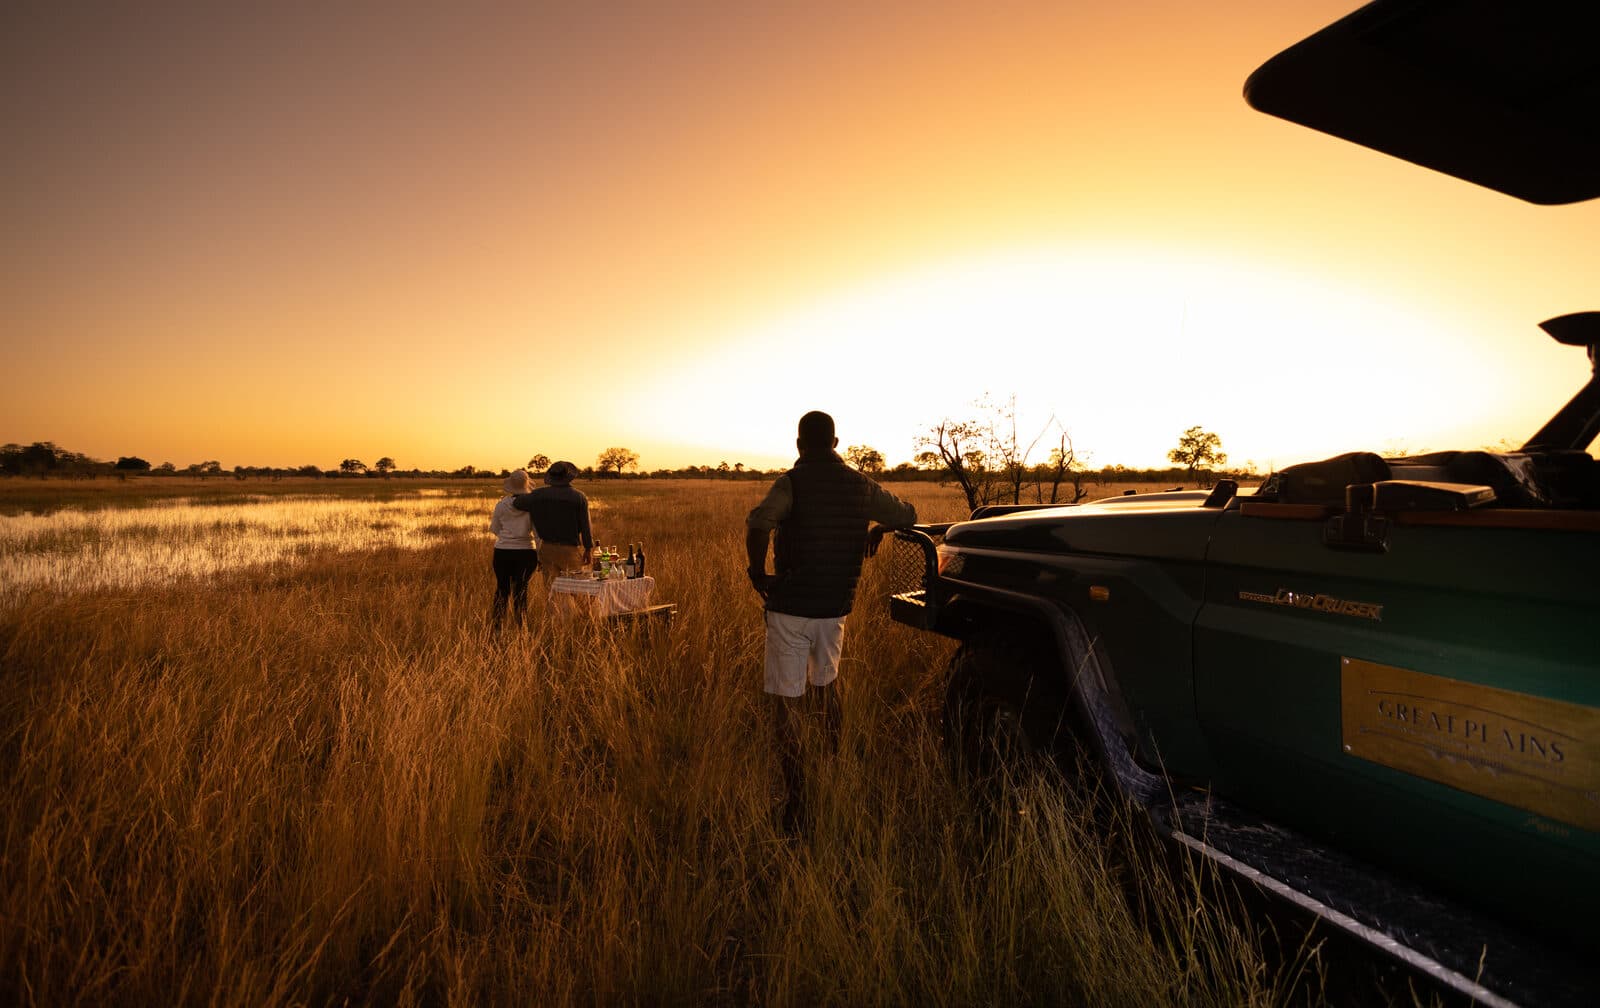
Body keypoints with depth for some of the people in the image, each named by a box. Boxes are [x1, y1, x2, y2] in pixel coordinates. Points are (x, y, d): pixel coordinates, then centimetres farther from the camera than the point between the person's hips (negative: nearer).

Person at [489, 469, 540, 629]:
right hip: (525, 552, -1)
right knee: (521, 590, 7)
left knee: (502, 589, 12)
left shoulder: (501, 505, -3)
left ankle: (495, 627, 18)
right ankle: (521, 626, 10)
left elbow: (495, 530, 7)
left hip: (502, 551, 1)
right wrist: (539, 555, -3)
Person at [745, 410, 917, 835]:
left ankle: (796, 803, 6)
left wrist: (757, 573, -16)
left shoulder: (792, 482, -11)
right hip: (835, 608, 5)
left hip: (790, 607, -5)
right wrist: (876, 529, 34)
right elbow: (906, 515, 17)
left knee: (786, 702, 4)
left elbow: (758, 523, -30)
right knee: (825, 687, 26)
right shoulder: (861, 486, 4)